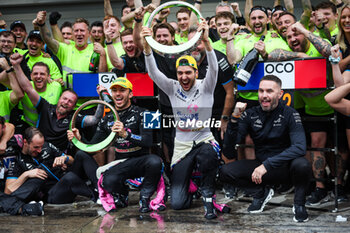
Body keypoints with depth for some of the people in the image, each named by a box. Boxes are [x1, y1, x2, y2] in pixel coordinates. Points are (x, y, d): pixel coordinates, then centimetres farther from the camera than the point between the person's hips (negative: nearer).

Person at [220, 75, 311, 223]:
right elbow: (229, 151, -10)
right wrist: (235, 118, -23)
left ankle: (299, 204, -6)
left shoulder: (289, 114, -11)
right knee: (225, 172, -19)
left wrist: (267, 165, -34)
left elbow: (300, 147, -27)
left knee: (302, 165, -36)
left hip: (286, 167, -3)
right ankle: (261, 191, 6)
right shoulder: (250, 114, -3)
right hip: (261, 165, 3)